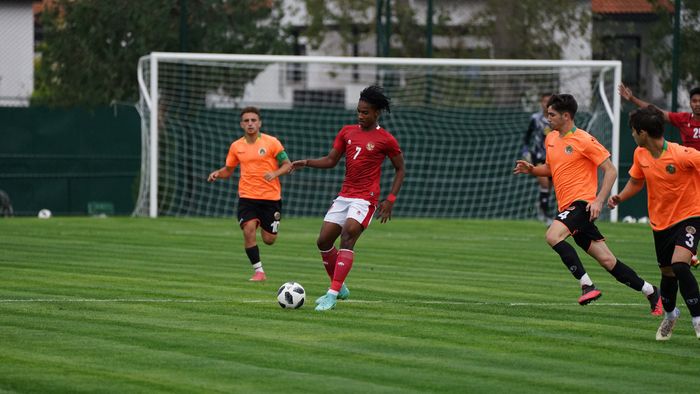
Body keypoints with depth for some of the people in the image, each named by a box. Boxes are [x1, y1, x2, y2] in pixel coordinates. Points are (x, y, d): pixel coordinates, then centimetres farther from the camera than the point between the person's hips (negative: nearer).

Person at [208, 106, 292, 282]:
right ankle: (258, 271, -8)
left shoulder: (271, 142, -5)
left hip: (271, 197, -1)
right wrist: (217, 173, -6)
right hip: (247, 196, 1)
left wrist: (275, 173, -21)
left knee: (269, 239, 2)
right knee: (248, 230, -20)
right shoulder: (236, 146, 5)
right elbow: (228, 170, 16)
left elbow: (287, 165, -1)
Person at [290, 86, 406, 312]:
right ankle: (339, 287, 23)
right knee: (323, 241, 4)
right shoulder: (347, 132, 10)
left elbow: (400, 169, 3)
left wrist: (390, 200, -5)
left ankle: (332, 295, -24)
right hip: (344, 196, 7)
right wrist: (307, 162, -6)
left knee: (347, 238, -22)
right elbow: (331, 161, 11)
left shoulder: (385, 140, -5)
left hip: (365, 199, -7)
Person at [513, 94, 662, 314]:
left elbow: (610, 171, -9)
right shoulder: (551, 139, 14)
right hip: (567, 207, 7)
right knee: (607, 260, 4)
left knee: (553, 236, -29)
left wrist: (599, 201, -19)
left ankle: (587, 285, -25)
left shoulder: (584, 141, -9)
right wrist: (531, 170, 8)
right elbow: (551, 169, 29)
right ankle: (650, 291, 14)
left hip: (582, 203, -7)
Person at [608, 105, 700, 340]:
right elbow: (636, 181, 15)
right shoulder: (640, 154, -2)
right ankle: (669, 314, 43)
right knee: (667, 273, 16)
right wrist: (620, 197, -2)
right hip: (660, 221, 6)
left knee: (679, 264, -27)